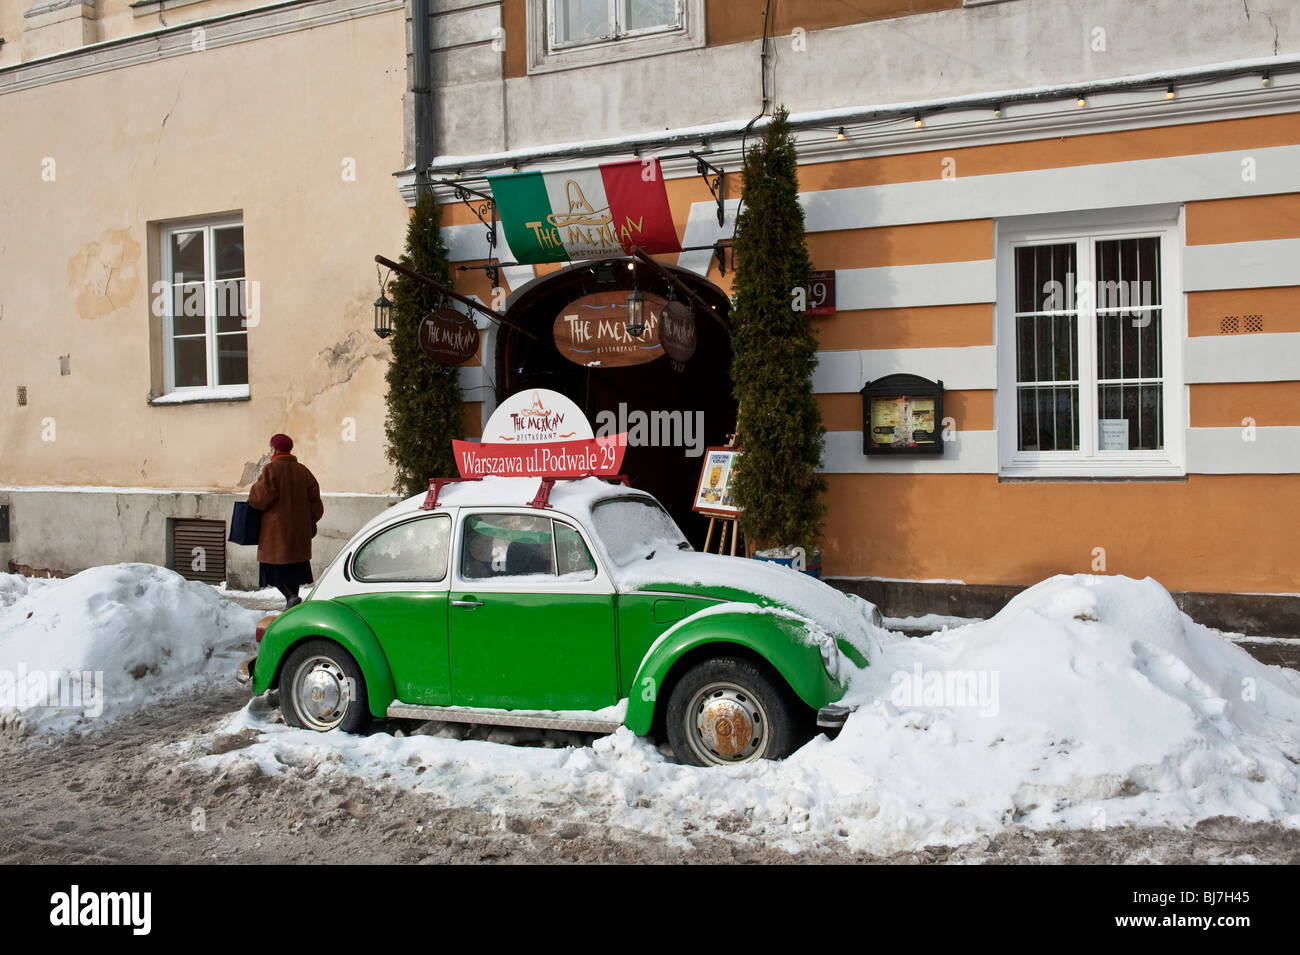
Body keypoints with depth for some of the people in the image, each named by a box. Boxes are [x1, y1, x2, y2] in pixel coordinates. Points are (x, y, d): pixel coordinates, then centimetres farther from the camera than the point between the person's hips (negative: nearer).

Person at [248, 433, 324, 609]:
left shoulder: (271, 469, -9)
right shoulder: (302, 471, 8)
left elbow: (261, 498, -14)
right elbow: (314, 501, 8)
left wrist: (253, 493, 8)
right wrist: (310, 523, 18)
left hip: (276, 530, -6)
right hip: (299, 530, 6)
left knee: (275, 567, -3)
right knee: (294, 566, 12)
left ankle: (291, 596, -21)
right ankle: (292, 602, 15)